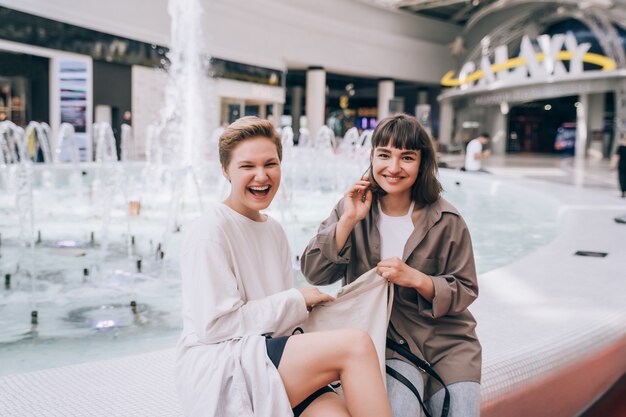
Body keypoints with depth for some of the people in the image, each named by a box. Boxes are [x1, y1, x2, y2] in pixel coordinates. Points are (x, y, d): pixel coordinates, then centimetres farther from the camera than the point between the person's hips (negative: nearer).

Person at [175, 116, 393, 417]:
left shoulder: (274, 231, 14)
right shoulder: (209, 233, -9)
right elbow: (213, 327, -15)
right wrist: (296, 300, -10)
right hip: (218, 371, -6)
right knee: (356, 344, -21)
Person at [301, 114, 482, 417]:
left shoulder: (446, 221, -6)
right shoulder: (352, 208, 0)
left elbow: (465, 291, -2)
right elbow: (314, 273, -6)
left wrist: (416, 279, -19)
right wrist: (348, 221, -16)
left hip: (446, 338, 1)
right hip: (385, 336, 0)